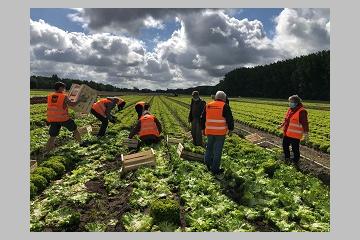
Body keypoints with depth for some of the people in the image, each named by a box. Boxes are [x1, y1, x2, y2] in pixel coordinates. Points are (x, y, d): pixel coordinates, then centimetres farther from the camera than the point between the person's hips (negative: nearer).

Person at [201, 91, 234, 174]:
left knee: (209, 147, 24)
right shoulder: (225, 106, -7)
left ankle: (208, 161, 15)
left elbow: (203, 118, 13)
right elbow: (230, 119, -7)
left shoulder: (208, 105, 7)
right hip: (220, 132, -4)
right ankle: (215, 169, 10)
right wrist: (230, 129, 5)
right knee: (217, 150, 3)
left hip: (209, 131, 4)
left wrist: (203, 128, 22)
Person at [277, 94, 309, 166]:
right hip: (286, 133, 8)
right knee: (285, 146, 20)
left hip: (295, 135, -8)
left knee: (295, 149, 3)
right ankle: (287, 159, 40)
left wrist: (306, 133, -21)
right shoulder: (290, 109, 8)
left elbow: (305, 123, -18)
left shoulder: (301, 111, -17)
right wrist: (281, 125, 22)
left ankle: (295, 162, 22)